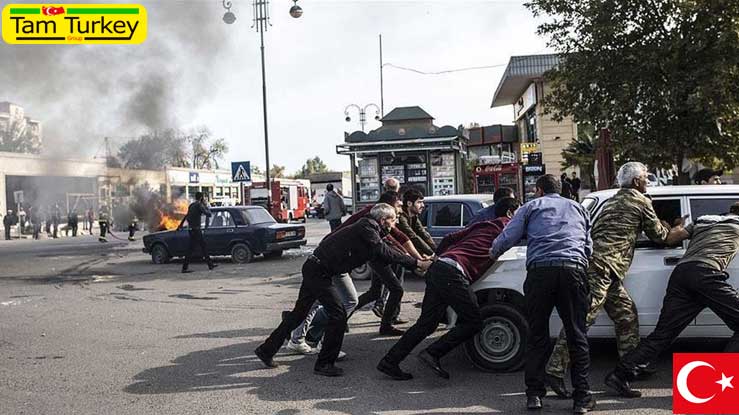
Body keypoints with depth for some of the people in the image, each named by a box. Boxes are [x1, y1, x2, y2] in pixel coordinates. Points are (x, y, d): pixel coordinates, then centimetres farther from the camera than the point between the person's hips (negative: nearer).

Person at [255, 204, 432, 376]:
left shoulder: (369, 228, 13)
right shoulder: (367, 228, -17)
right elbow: (384, 253, -26)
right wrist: (417, 263, -24)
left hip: (314, 269, 10)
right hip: (318, 271, -10)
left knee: (299, 313, 17)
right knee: (338, 315, -7)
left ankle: (267, 350, 28)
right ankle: (324, 364, 2)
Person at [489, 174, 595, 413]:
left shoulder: (531, 207, 18)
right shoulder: (578, 208, 28)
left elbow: (507, 238, 9)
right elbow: (589, 247, 28)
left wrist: (493, 253, 28)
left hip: (540, 270, -2)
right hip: (574, 269, 2)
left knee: (537, 334, 8)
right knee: (576, 335, 7)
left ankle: (534, 394, 11)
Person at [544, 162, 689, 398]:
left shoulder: (614, 200, 27)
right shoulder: (641, 201, 4)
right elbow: (660, 237, 12)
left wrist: (672, 230, 43)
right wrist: (686, 231, 28)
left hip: (597, 265, 9)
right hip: (602, 266, -9)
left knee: (626, 315, 16)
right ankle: (555, 371, -16)